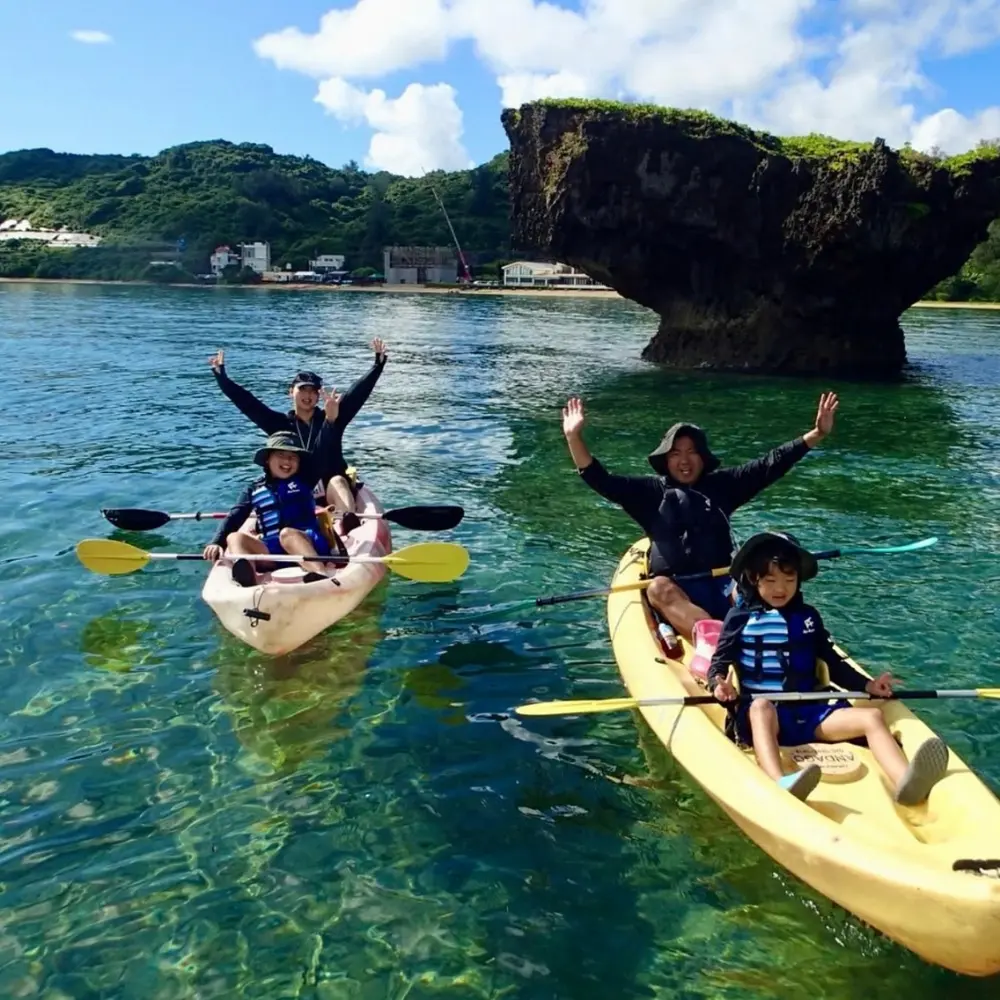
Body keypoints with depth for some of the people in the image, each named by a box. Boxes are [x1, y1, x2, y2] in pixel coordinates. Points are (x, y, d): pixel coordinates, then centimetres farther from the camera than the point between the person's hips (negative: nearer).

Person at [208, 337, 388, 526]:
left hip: (331, 496, -3)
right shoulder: (281, 424, 10)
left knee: (337, 481, -35)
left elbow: (359, 392, 1)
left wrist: (379, 362, -7)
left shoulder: (333, 418, 8)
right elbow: (246, 402, 8)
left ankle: (350, 521, -63)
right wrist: (220, 374, 2)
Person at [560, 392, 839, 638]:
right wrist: (574, 438, -13)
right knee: (658, 589, -35)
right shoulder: (652, 491, 10)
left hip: (721, 584, 2)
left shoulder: (721, 485, 14)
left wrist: (817, 434, 0)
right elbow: (601, 481, 0)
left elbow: (770, 465, 9)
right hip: (674, 589, -2)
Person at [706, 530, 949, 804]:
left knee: (872, 716, -18)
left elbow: (833, 663, 20)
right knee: (761, 708, -40)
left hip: (809, 710, 5)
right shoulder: (740, 618, 4)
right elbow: (719, 663, 4)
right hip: (763, 711, -4)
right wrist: (719, 683, -18)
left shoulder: (807, 616, 16)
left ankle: (905, 782, -47)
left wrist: (866, 685, 6)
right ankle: (781, 784, -67)